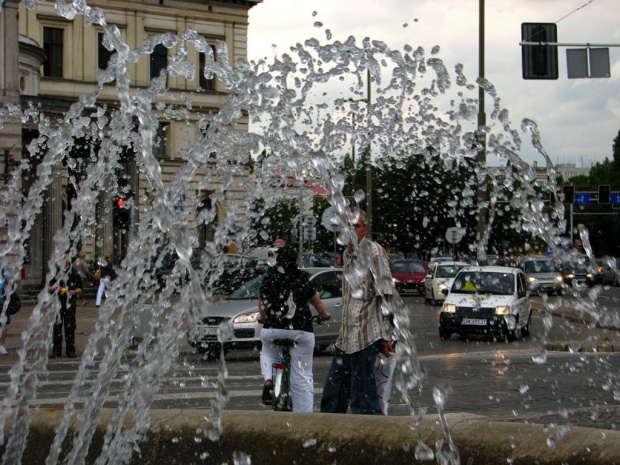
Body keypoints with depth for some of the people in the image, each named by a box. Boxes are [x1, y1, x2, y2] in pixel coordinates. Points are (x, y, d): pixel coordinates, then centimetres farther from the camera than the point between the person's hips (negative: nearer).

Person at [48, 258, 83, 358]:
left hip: (70, 303, -1)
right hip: (57, 303, 1)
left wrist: (74, 291, -12)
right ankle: (56, 350, 7)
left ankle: (70, 350, 7)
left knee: (70, 326, 0)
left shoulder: (74, 273, 6)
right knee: (56, 326, 0)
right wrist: (55, 288, -8)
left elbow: (80, 289, 9)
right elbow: (49, 288, 13)